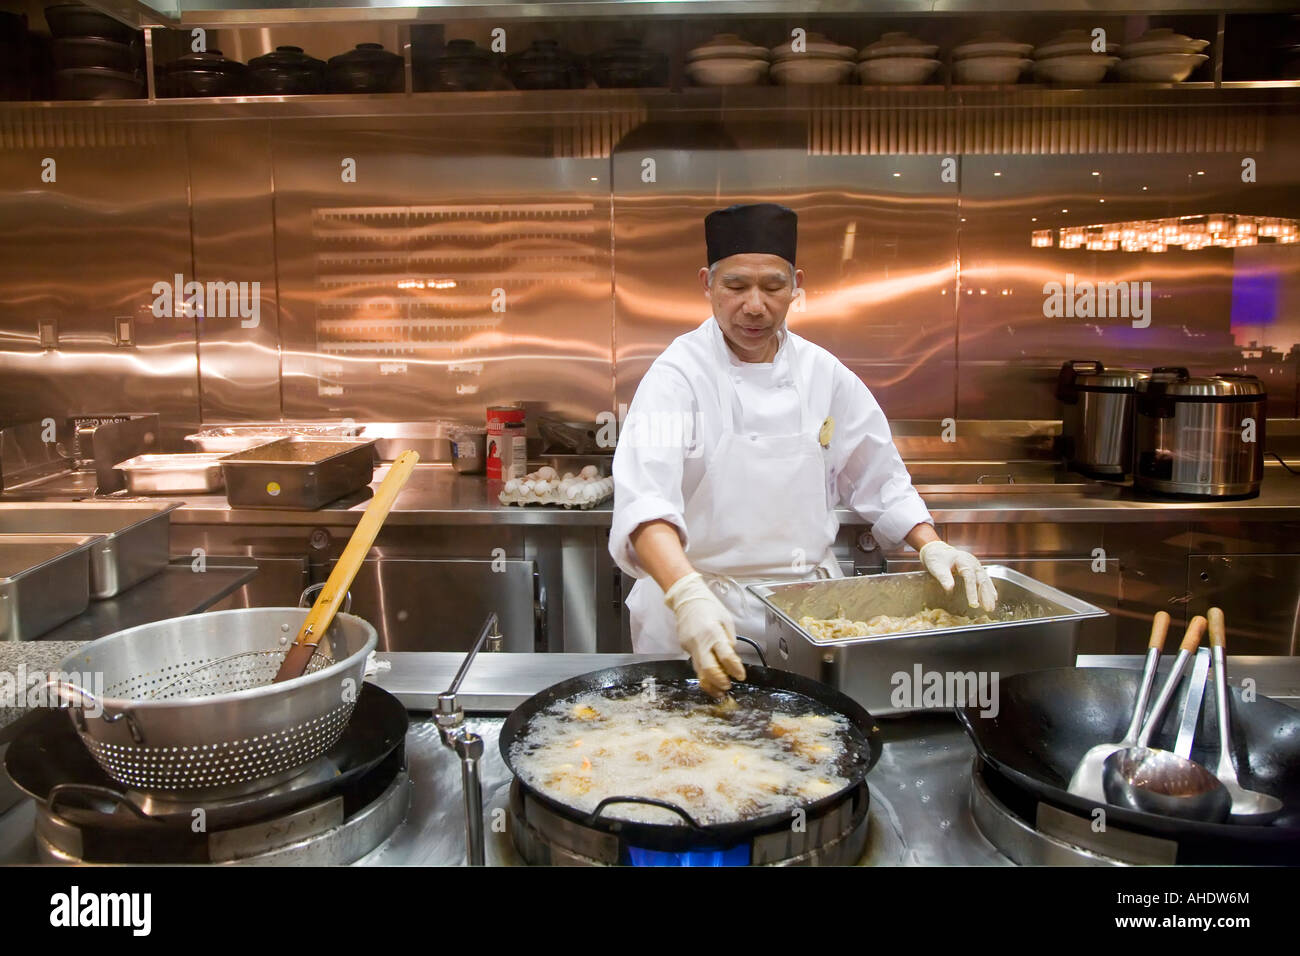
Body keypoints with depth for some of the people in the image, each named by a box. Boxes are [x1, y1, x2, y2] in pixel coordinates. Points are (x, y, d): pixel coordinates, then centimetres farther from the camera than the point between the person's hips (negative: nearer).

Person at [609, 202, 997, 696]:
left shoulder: (823, 373, 2)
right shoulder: (680, 372, -14)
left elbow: (879, 479, 12)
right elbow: (644, 502, -30)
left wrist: (932, 546, -3)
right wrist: (687, 594, -46)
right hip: (701, 616, -4)